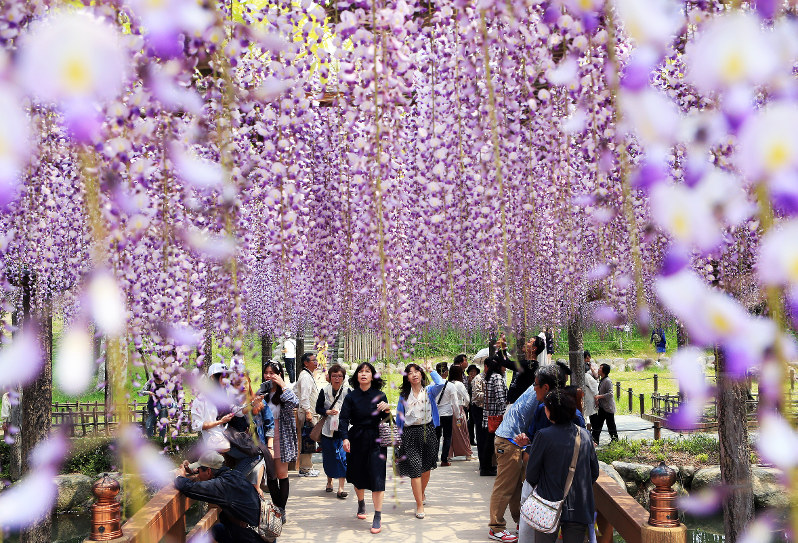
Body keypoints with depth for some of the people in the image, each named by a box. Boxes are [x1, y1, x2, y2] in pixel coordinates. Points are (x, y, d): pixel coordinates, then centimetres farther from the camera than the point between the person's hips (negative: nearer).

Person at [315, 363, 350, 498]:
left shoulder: (347, 391, 0)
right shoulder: (325, 391, 3)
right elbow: (318, 408, 6)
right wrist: (328, 412, -11)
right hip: (328, 429, 2)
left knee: (342, 456, -11)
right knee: (328, 456, 10)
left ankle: (341, 488, -11)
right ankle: (329, 481, 34)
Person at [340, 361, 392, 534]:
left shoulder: (379, 396, 0)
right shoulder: (351, 397, 1)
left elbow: (386, 420, 1)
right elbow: (343, 418, -6)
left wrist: (387, 410, -21)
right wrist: (345, 438, -20)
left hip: (375, 440, -1)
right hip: (356, 440, 2)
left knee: (377, 476, -9)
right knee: (358, 475, 13)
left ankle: (378, 518, -6)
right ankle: (361, 504, 41)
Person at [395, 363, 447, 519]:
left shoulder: (429, 391, 3)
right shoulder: (404, 395, 7)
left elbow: (441, 384, -19)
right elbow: (399, 416, 13)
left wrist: (431, 370, -5)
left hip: (427, 432, 1)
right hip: (410, 434, -1)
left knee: (426, 467, 14)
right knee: (415, 468, -9)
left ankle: (422, 493, 40)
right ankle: (419, 505, -6)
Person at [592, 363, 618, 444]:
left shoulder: (607, 381, -18)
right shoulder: (601, 380, 11)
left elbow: (610, 394, -24)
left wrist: (599, 396, -22)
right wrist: (597, 399, 8)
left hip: (608, 407, -9)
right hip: (602, 407, 9)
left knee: (611, 424, 1)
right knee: (598, 423, 9)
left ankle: (615, 440, 13)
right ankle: (595, 440, 14)